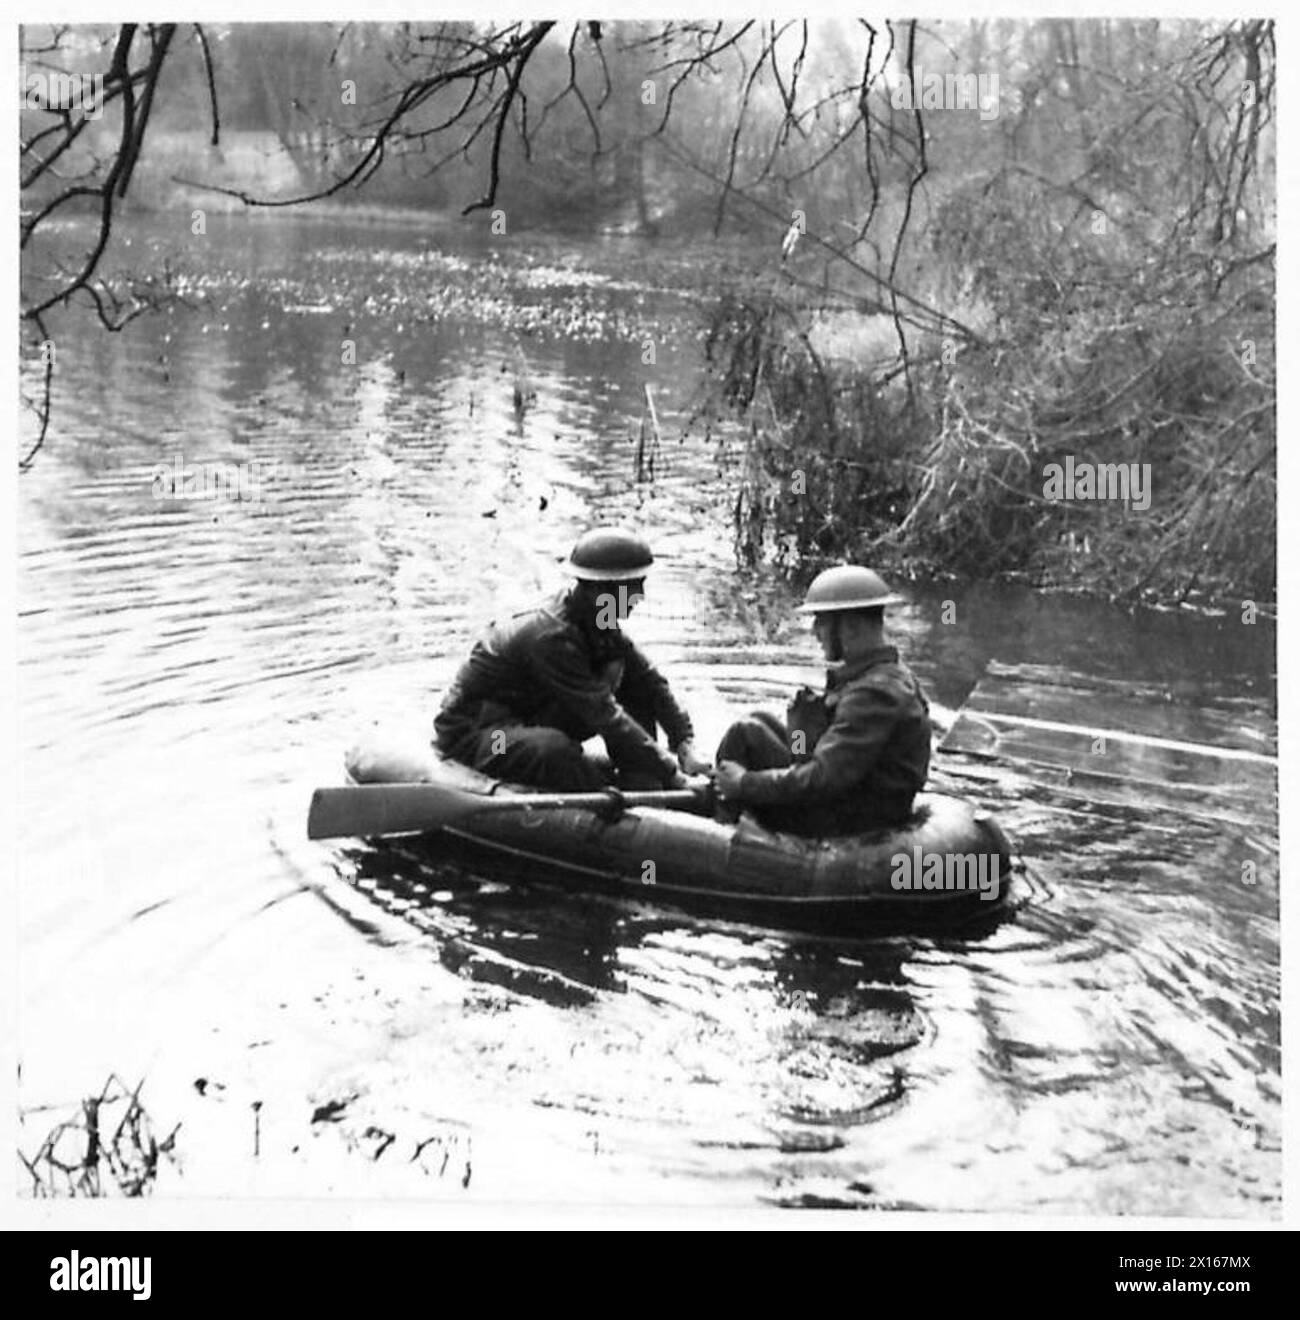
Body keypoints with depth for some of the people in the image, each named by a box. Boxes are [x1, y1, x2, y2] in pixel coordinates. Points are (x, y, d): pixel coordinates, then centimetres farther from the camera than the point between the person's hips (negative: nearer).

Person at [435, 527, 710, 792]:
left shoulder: (594, 621, -4)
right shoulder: (551, 635, -31)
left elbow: (650, 680, -2)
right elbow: (604, 716, -31)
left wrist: (685, 743, -15)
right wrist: (672, 774, -29)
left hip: (530, 719, 9)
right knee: (555, 750, -41)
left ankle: (643, 792, -11)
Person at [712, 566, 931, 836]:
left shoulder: (875, 692, -26)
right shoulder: (893, 674, 7)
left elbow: (824, 779, -28)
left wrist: (746, 783, -19)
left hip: (844, 823, -10)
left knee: (746, 733, -8)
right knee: (761, 721, 13)